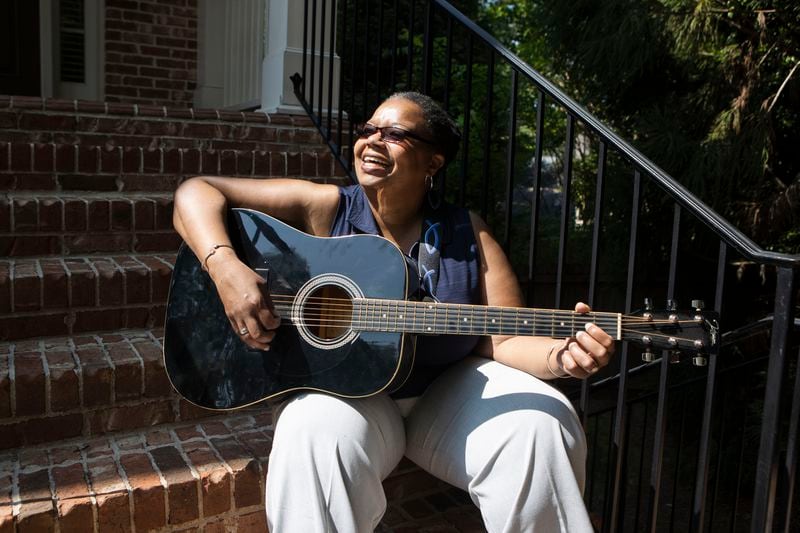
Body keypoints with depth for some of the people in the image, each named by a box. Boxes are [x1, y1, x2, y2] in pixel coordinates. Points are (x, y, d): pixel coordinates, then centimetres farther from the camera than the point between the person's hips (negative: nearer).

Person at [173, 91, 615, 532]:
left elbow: (506, 340, -3)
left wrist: (562, 355, -25)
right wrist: (225, 267, -24)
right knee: (318, 432, -34)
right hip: (344, 392, -1)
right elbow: (198, 192, -6)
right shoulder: (324, 209, -4)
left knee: (538, 425, -21)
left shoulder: (467, 234, 1)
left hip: (445, 393, 2)